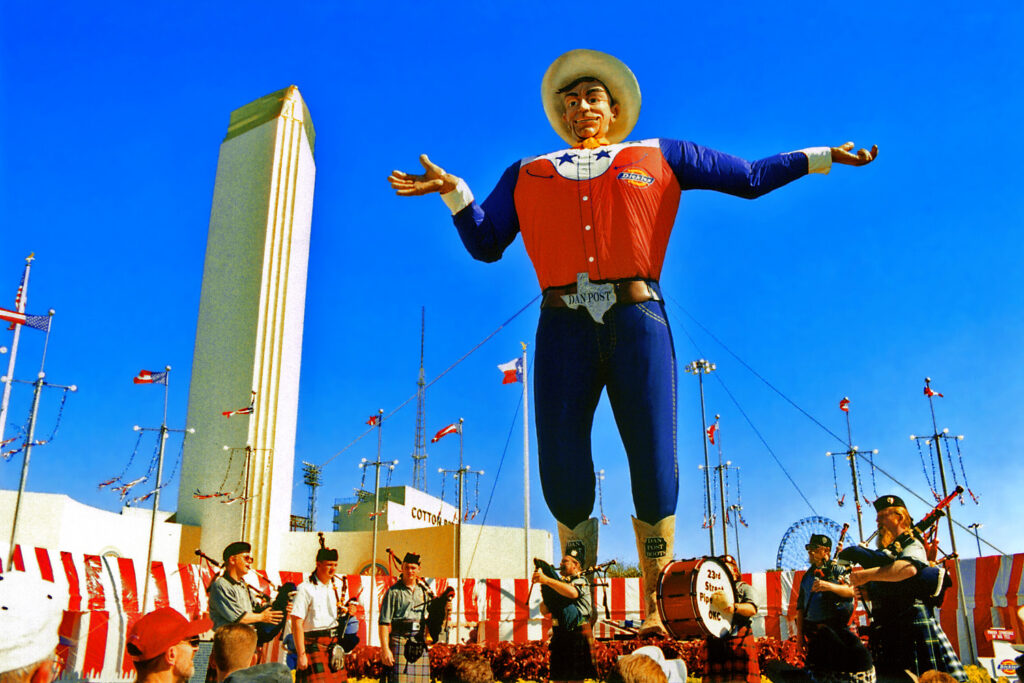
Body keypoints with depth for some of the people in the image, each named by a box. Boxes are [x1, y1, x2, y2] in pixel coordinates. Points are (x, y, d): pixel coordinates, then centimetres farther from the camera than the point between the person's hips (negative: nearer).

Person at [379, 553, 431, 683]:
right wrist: (385, 649, -14)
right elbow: (384, 622, -6)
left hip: (420, 646, 5)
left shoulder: (424, 591, 16)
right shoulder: (394, 592, 0)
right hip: (400, 643, -5)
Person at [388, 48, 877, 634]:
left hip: (637, 321, 0)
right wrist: (453, 190, 2)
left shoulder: (657, 157, 20)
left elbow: (751, 178, 23)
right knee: (562, 478, -5)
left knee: (654, 470, -6)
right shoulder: (528, 175, 23)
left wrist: (820, 156, 17)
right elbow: (484, 242, 16)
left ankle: (655, 611, 7)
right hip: (564, 327, 1)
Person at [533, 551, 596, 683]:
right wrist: (545, 594, -1)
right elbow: (544, 611, 19)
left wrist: (546, 580, -29)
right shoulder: (560, 583, 20)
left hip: (577, 635, -7)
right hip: (559, 636, 7)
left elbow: (572, 592, -27)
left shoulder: (581, 581, -1)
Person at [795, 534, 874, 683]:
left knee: (859, 657, -23)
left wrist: (830, 586, -27)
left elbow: (851, 591, -11)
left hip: (839, 626, -4)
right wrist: (799, 632, 9)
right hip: (815, 630, 4)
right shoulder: (807, 576, 18)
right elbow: (800, 607, 17)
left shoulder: (837, 569, 5)